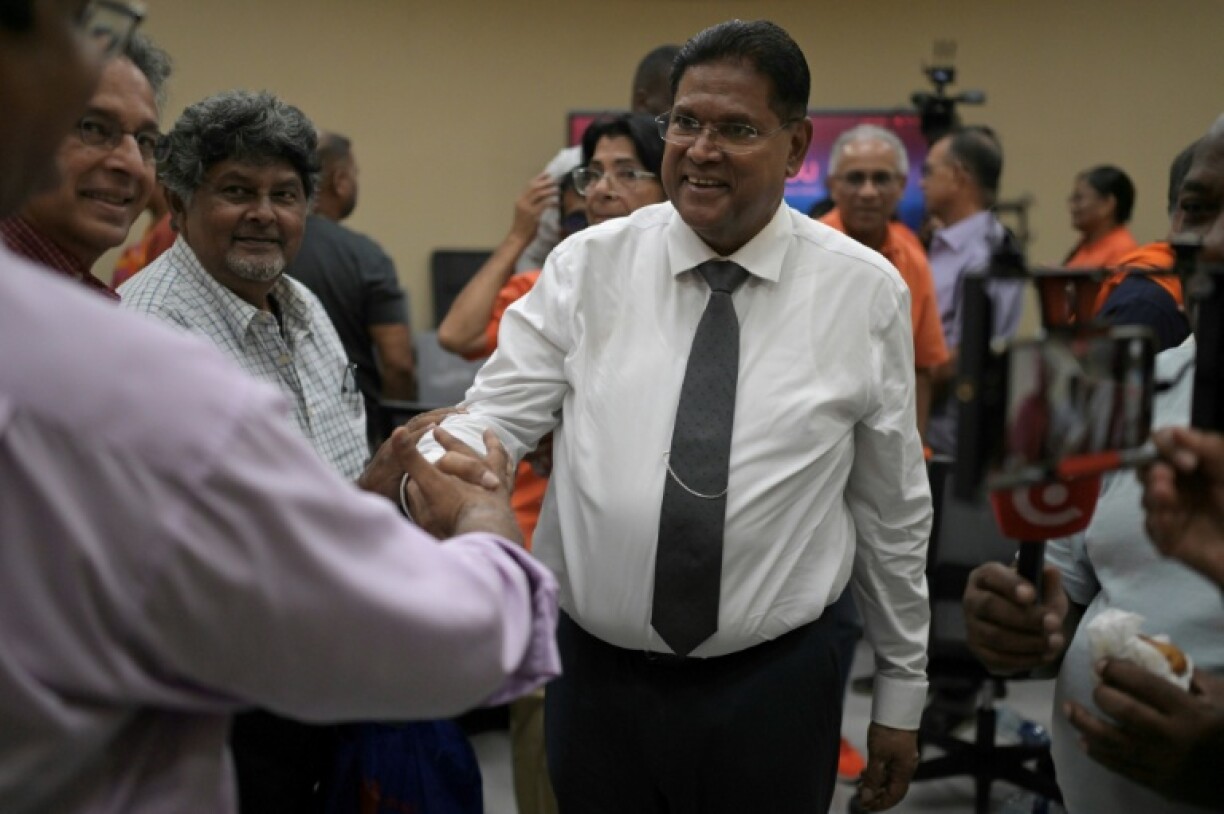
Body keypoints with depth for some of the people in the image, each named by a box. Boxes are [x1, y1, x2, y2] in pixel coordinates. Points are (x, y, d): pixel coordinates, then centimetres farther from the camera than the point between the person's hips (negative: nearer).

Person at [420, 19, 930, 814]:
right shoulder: (586, 265, -2)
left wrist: (903, 696, 9)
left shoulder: (866, 292, -3)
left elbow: (893, 507, 3)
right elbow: (494, 419, -8)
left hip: (775, 688, 0)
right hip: (596, 680, 1)